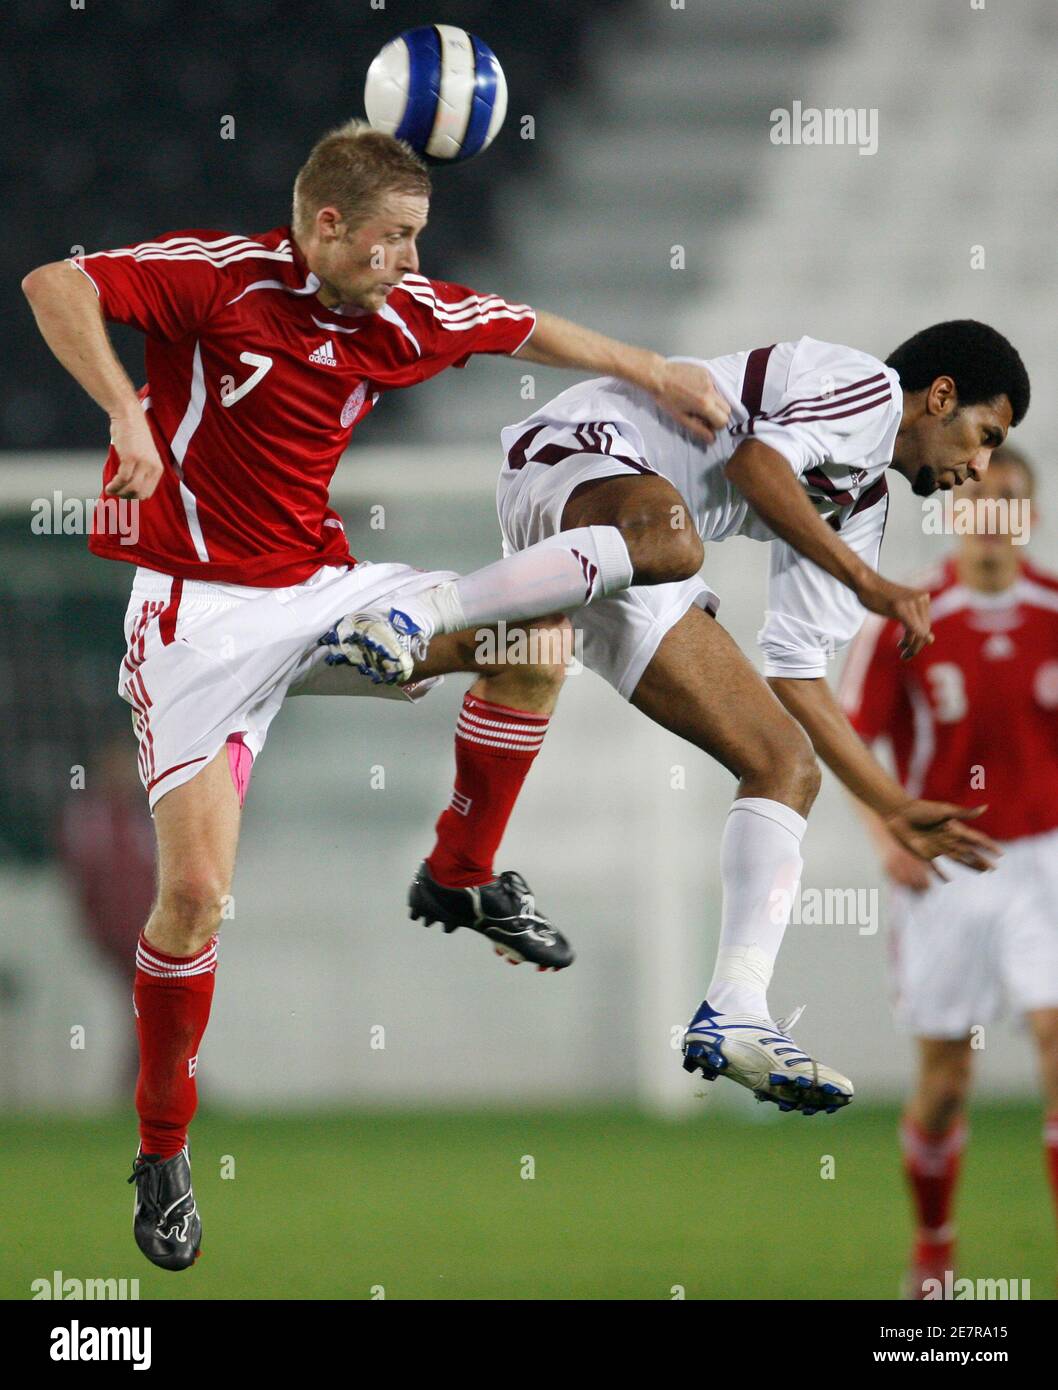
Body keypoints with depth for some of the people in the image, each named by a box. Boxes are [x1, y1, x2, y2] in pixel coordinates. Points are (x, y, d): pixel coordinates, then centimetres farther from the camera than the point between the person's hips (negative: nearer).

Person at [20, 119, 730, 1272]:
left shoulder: (403, 314, 3)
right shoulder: (219, 277, -14)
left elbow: (527, 332, 21)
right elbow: (55, 287, -23)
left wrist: (654, 375, 23)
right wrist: (125, 411, -36)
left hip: (322, 591, 6)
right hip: (203, 609, -6)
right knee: (194, 890, -12)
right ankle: (162, 1149, 7)